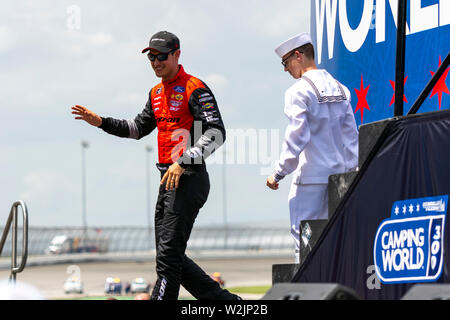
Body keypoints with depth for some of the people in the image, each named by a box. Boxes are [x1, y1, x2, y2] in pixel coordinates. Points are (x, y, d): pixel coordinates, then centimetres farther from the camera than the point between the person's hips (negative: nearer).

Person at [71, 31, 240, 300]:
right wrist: (102, 123, 15)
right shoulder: (156, 93, 17)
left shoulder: (195, 89, -11)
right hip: (168, 179, 10)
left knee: (169, 255, -10)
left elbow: (217, 132, -20)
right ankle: (223, 300, 17)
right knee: (169, 256, 10)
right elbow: (139, 128, 29)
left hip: (190, 178, -9)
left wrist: (183, 162, -28)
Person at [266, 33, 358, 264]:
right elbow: (351, 134, 14)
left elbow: (296, 138, -16)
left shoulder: (299, 91, -9)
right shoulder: (340, 88, 13)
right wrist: (351, 171, 17)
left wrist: (278, 173, -9)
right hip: (338, 173, 7)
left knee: (303, 236, -5)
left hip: (310, 174, -7)